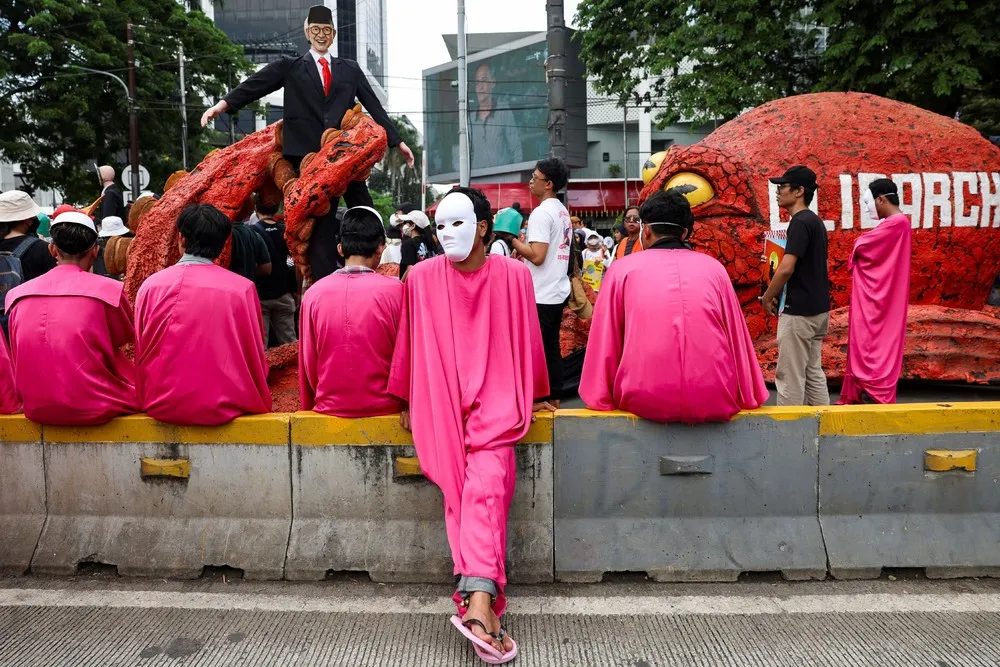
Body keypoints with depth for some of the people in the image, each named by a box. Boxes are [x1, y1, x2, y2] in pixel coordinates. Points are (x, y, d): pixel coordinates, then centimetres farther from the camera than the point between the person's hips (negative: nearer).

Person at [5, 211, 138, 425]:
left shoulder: (17, 294, 3)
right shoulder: (108, 289, -9)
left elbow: (19, 358, 13)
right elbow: (126, 338, 9)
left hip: (36, 409, 5)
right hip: (93, 408, -5)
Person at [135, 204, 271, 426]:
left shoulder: (151, 285, -3)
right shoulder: (243, 288, -7)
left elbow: (140, 354, 6)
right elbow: (255, 356, 1)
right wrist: (257, 402, 17)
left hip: (163, 407, 3)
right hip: (224, 407, -2)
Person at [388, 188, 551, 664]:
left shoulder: (512, 275, -1)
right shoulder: (422, 278, 0)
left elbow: (525, 340, 8)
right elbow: (411, 346, 7)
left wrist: (531, 396, 15)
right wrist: (408, 401, 12)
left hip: (494, 398, 0)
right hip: (441, 400, 0)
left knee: (485, 487, -21)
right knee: (464, 491, -14)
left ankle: (476, 602, -21)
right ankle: (485, 605, -12)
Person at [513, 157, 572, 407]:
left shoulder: (541, 212, -15)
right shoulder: (563, 211, 14)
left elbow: (537, 256, -22)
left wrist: (512, 239, -11)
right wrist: (523, 248, 15)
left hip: (542, 295, -9)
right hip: (558, 291, 9)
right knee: (552, 348, 14)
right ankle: (554, 397, 20)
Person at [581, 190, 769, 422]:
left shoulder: (622, 269, 6)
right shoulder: (714, 268, 11)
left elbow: (606, 342, 6)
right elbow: (736, 337, 14)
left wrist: (601, 398, 13)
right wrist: (749, 396, 21)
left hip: (646, 401, -1)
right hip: (715, 400, 2)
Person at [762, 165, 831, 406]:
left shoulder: (800, 222, -15)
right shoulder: (816, 221, 14)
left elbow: (787, 269, -22)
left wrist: (767, 297, -8)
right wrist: (779, 294, 15)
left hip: (799, 311, -10)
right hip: (818, 308, 10)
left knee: (790, 377, -3)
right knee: (814, 373, 14)